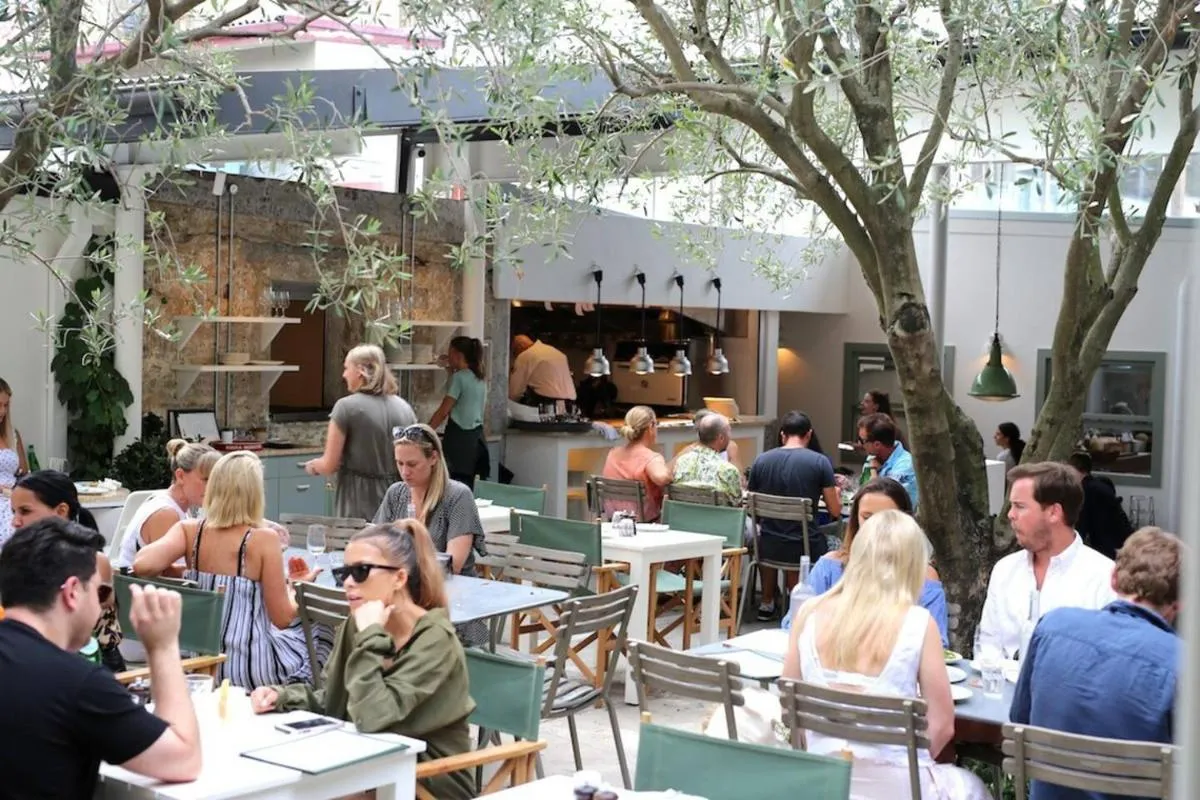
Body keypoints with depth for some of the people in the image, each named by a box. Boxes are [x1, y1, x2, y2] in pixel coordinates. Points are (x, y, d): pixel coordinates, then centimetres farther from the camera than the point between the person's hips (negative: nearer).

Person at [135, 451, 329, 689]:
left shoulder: (188, 530, -6)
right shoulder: (263, 539, -17)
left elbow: (142, 565, -22)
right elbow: (282, 618, -13)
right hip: (248, 668, -5)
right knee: (318, 631, 27)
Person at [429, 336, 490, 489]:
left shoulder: (459, 377, -10)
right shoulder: (479, 378, 13)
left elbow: (443, 411, -11)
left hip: (459, 437, -8)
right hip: (476, 437, 8)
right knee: (466, 487, 8)